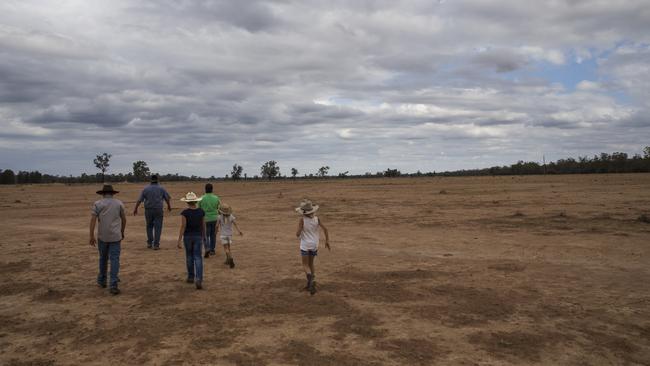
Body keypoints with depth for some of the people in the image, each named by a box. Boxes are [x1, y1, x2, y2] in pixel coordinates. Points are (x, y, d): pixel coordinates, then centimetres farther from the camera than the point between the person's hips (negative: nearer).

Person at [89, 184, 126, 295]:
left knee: (103, 258, 21)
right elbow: (124, 219, 8)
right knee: (114, 260, -3)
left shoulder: (97, 204, 0)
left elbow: (93, 220, -8)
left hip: (102, 236, 1)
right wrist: (122, 232, 21)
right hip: (115, 236, -1)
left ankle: (102, 281, 35)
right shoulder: (119, 203, 3)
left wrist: (92, 236, -8)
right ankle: (113, 286, -11)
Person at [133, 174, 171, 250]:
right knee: (157, 227, 2)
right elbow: (167, 198, 6)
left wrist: (135, 209, 9)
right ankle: (156, 245, -1)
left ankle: (149, 243, 18)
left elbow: (139, 200, -1)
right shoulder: (161, 188, -2)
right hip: (158, 210, -1)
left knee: (149, 226, 18)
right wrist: (169, 206, 24)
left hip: (148, 210, 2)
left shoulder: (146, 189, -1)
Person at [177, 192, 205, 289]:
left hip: (187, 236, -1)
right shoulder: (201, 212, -3)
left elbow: (183, 227, -15)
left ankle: (191, 277, 27)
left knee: (189, 256, 18)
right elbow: (203, 225, 6)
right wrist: (204, 236, 22)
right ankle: (199, 279, -16)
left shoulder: (184, 212, -12)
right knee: (198, 258, -1)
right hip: (198, 236, 1)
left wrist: (179, 240, -11)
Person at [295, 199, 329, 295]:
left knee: (305, 265, 5)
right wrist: (327, 241, 1)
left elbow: (298, 234, -17)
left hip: (305, 245, -4)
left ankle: (312, 281, -20)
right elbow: (325, 229, -9)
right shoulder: (316, 219, -5)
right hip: (314, 245, 4)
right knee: (311, 264, 20)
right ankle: (310, 284, 22)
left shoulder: (302, 220, -16)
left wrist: (297, 234, 7)